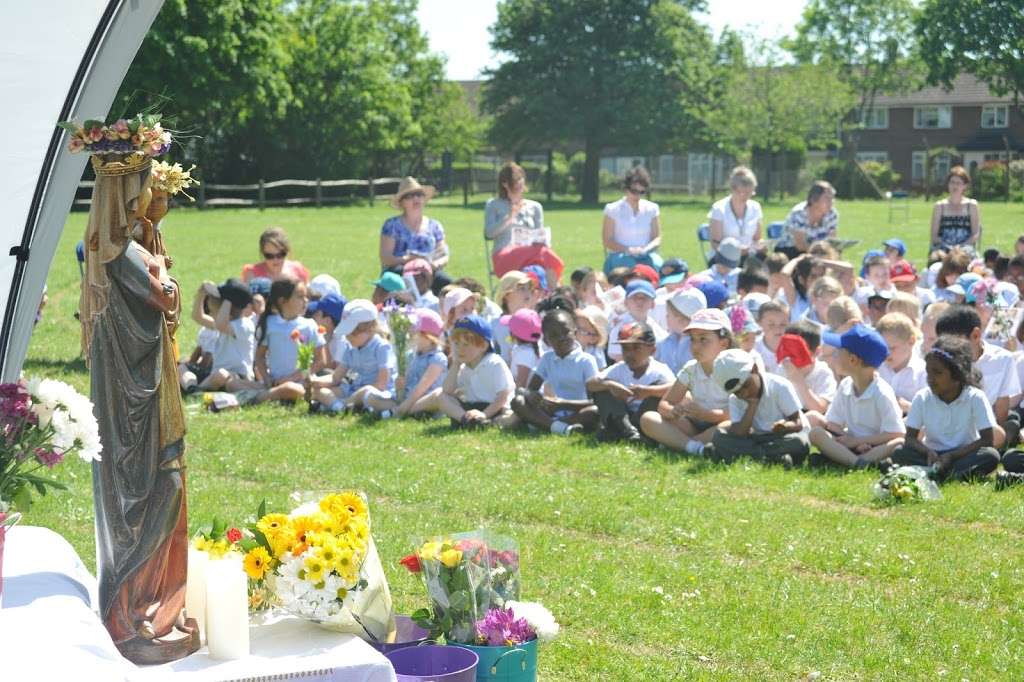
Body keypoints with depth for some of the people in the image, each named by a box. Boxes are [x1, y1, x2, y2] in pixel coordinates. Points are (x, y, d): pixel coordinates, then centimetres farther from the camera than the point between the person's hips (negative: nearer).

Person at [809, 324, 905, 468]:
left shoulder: (882, 393, -12)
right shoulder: (845, 386, 5)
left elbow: (896, 435, -16)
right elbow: (832, 423, 6)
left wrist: (856, 441, -16)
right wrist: (854, 442, -14)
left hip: (876, 449, -5)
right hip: (851, 446, 5)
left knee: (898, 444, -35)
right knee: (816, 433, -19)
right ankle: (857, 462, -41)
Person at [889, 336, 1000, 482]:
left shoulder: (975, 397, -9)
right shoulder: (922, 397, -3)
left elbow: (987, 440, -12)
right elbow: (910, 438, -3)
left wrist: (951, 455, -22)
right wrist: (928, 452, -25)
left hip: (963, 455, -2)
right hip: (933, 456, 2)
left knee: (991, 456, -32)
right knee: (899, 454, -26)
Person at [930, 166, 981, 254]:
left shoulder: (972, 205, 11)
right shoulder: (940, 206, 13)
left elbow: (976, 234, 5)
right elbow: (934, 235, 9)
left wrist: (960, 247, -11)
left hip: (965, 247, 0)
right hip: (943, 248, 0)